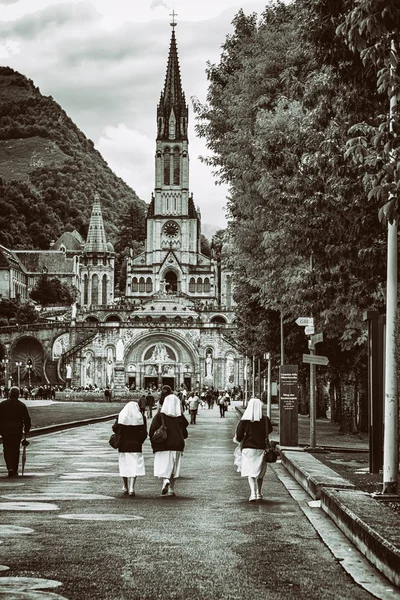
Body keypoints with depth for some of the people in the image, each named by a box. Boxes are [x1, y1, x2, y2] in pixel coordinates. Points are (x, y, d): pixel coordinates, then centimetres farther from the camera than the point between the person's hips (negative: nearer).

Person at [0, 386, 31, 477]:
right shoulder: (22, 405, 0)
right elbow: (27, 419, 0)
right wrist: (26, 431, 8)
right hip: (18, 431, 1)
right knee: (16, 450, 12)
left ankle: (10, 468, -13)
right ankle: (15, 470, 16)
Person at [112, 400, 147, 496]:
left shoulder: (121, 416, 2)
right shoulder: (141, 417, -1)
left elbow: (115, 428, -8)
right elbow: (144, 433, -7)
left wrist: (120, 436, 8)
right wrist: (140, 441, 4)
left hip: (123, 445, 2)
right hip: (136, 446, -2)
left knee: (125, 466, 14)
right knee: (134, 466, -1)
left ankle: (125, 487, 23)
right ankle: (131, 488, -12)